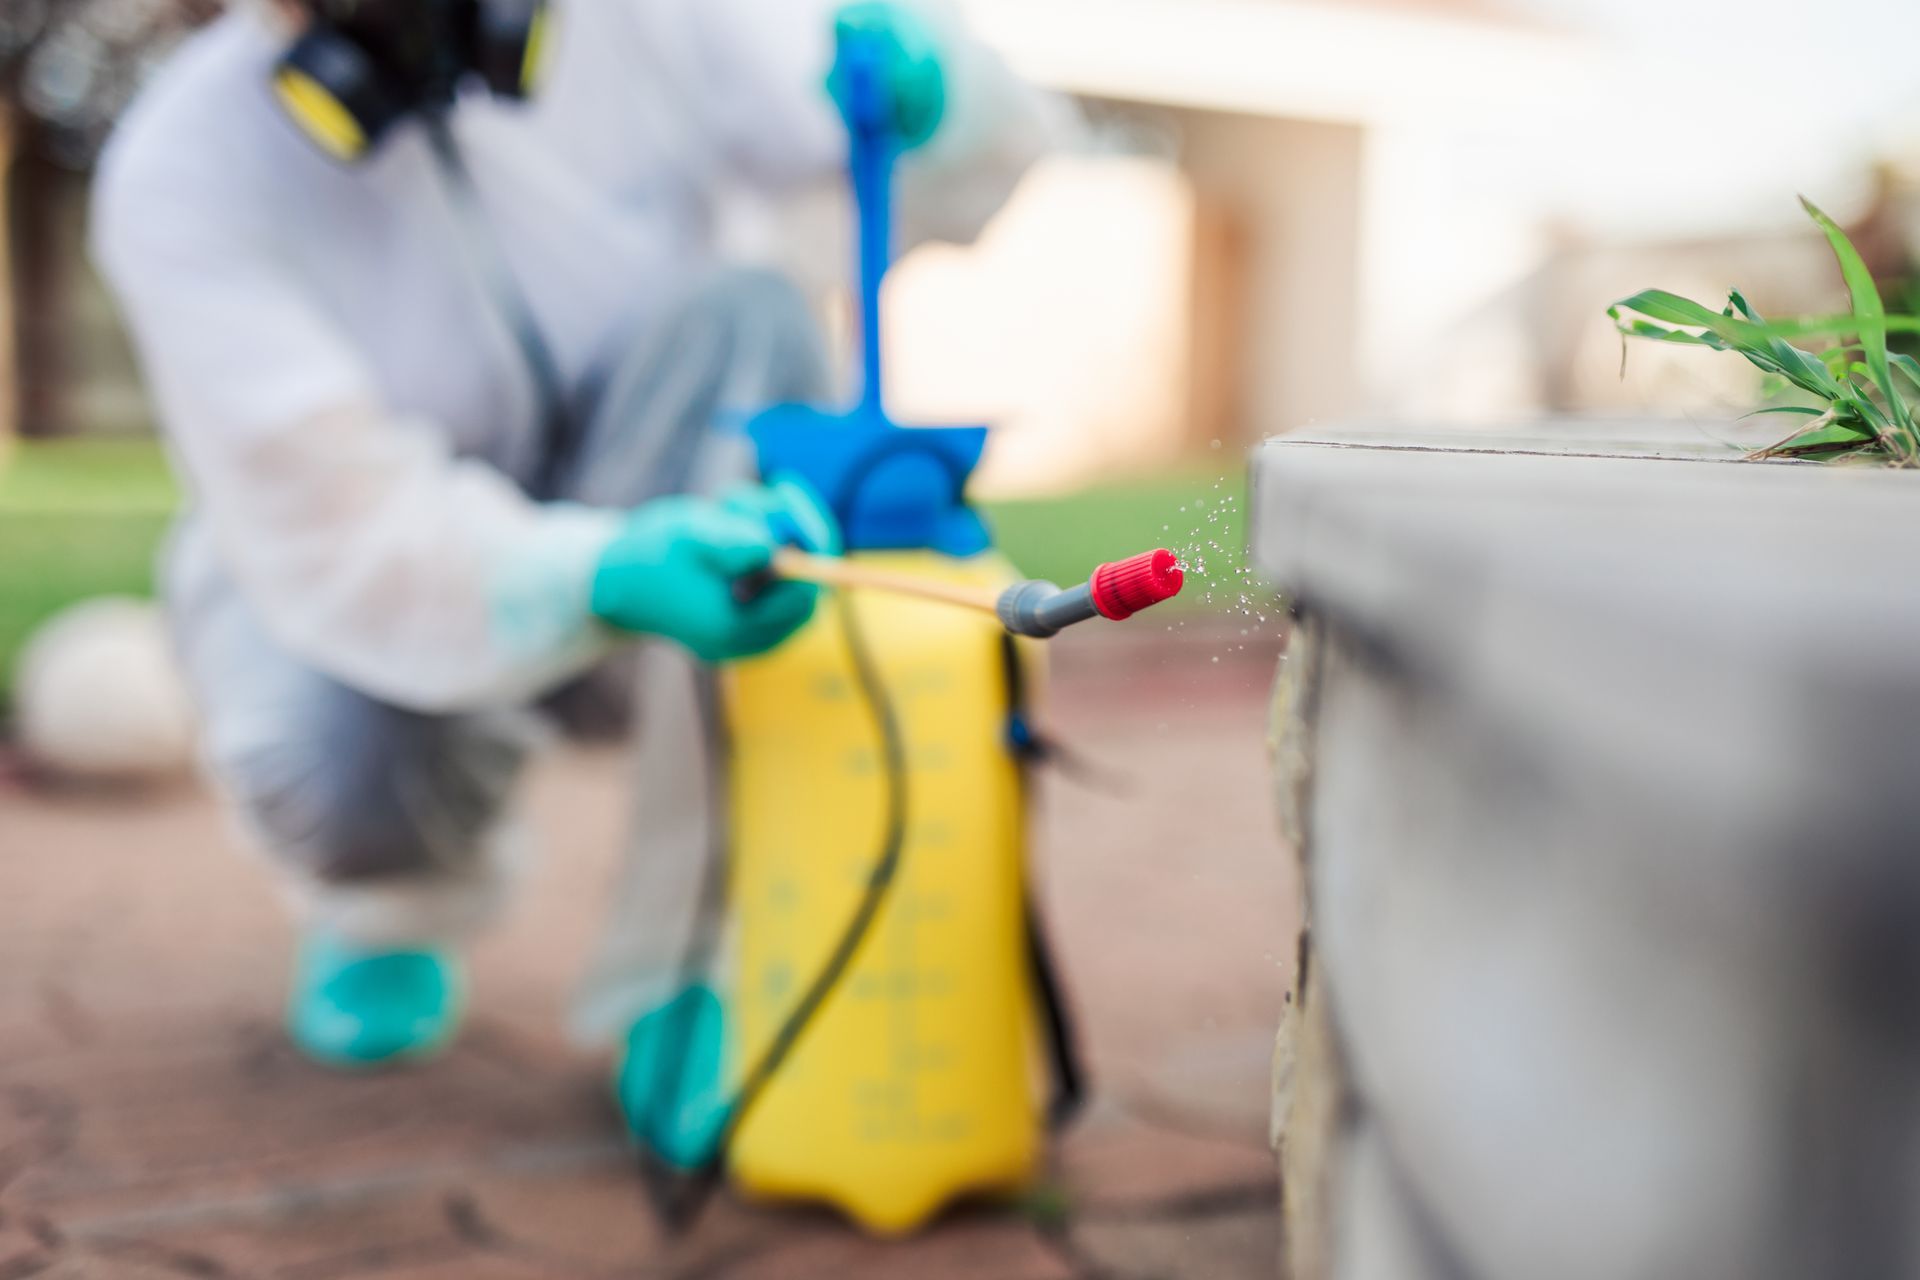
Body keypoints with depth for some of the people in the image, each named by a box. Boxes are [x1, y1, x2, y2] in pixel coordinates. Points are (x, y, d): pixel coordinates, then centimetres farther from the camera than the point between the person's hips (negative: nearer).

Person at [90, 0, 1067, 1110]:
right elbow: (339, 540, -33)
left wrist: (930, 93, -38)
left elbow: (972, 171, -13)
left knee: (744, 323, -28)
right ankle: (397, 901, 9)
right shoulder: (181, 176, -24)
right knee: (343, 774, -35)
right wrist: (605, 580, -51)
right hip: (335, 587, -2)